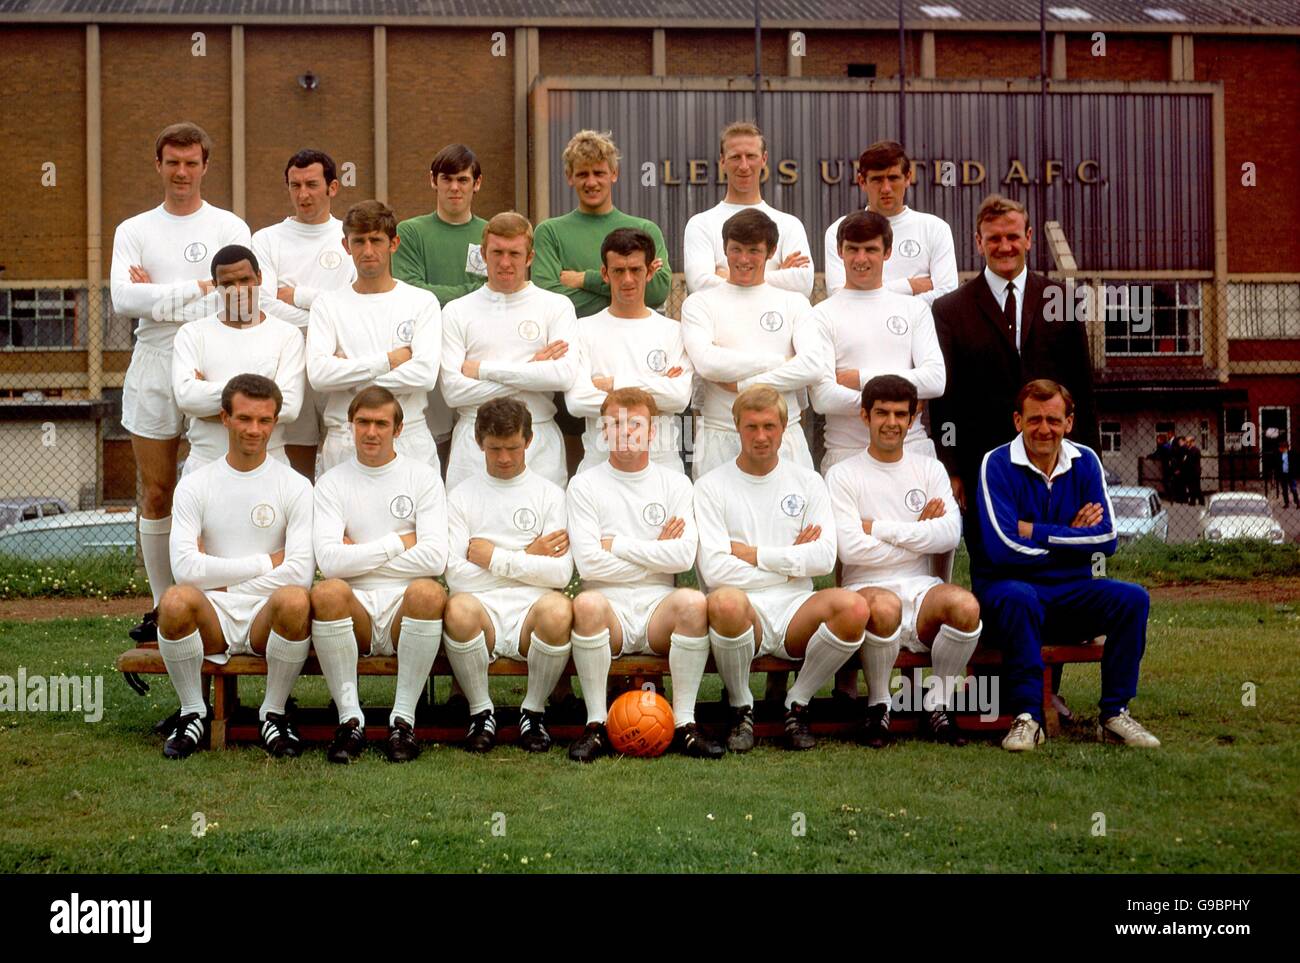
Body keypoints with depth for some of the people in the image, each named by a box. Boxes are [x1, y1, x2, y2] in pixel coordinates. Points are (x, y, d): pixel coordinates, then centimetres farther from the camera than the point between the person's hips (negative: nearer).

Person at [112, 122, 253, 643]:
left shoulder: (229, 228, 6)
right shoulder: (133, 231, 10)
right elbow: (122, 298, -7)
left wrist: (160, 297, -8)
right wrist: (196, 289, -12)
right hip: (152, 374, 2)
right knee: (156, 495, 6)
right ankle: (162, 603, 16)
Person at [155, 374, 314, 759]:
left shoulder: (295, 487, 3)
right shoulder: (194, 486, 6)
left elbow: (300, 572, -9)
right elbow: (185, 566, -9)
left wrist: (224, 579, -7)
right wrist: (266, 562, -8)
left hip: (267, 616, -1)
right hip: (212, 617, 1)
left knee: (295, 600, -35)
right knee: (175, 600, -33)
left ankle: (274, 713, -9)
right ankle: (192, 713, -8)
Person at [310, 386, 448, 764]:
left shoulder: (423, 477, 7)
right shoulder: (332, 482, 9)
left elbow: (435, 558, -8)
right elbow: (329, 561, -8)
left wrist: (360, 556, -4)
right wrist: (398, 543, -4)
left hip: (404, 610, 0)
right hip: (355, 611, 0)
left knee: (427, 591, -33)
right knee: (327, 591, -32)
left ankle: (404, 718, -20)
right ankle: (350, 718, -20)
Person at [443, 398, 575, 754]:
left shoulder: (550, 494, 14)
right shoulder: (463, 495, 14)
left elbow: (560, 573, -1)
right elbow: (455, 573, 0)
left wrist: (495, 558, -1)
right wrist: (527, 557, 1)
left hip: (530, 608, 0)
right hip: (482, 607, 0)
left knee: (558, 610, -36)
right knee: (459, 608, -36)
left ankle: (534, 712, -10)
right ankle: (481, 713, -11)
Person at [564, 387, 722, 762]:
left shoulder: (674, 483, 11)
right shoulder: (585, 485, 7)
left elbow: (684, 556, -4)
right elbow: (588, 562, -7)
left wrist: (616, 544, -4)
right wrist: (655, 553, -2)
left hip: (658, 608, 1)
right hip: (610, 608, -1)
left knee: (692, 602, -31)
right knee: (587, 602, -35)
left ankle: (684, 723, -21)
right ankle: (596, 725, -22)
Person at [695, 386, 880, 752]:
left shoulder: (807, 481, 13)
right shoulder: (711, 487, 5)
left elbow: (825, 558, 0)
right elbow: (713, 570, -8)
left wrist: (754, 554, -4)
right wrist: (789, 561, -2)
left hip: (795, 611, 2)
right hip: (744, 612, -2)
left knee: (854, 607, -30)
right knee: (726, 601, -39)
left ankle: (798, 704, -5)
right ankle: (741, 708, -10)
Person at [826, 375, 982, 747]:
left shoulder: (929, 469, 15)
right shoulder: (843, 475, 6)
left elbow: (950, 534, -1)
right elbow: (851, 548, -8)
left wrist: (879, 528, -5)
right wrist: (919, 531, 0)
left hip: (920, 589, 3)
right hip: (867, 588, -3)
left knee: (965, 604, -32)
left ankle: (938, 704, -7)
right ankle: (878, 706, -11)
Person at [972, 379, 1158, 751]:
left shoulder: (1085, 462, 5)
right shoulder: (997, 465, -8)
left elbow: (1106, 538, -5)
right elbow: (1002, 547, -19)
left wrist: (1038, 533, -12)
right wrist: (1072, 538, -9)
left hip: (1071, 589, 4)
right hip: (1008, 585, -4)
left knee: (1132, 598, -20)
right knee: (1020, 599, -37)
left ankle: (1115, 714, -12)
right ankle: (1027, 717, -26)